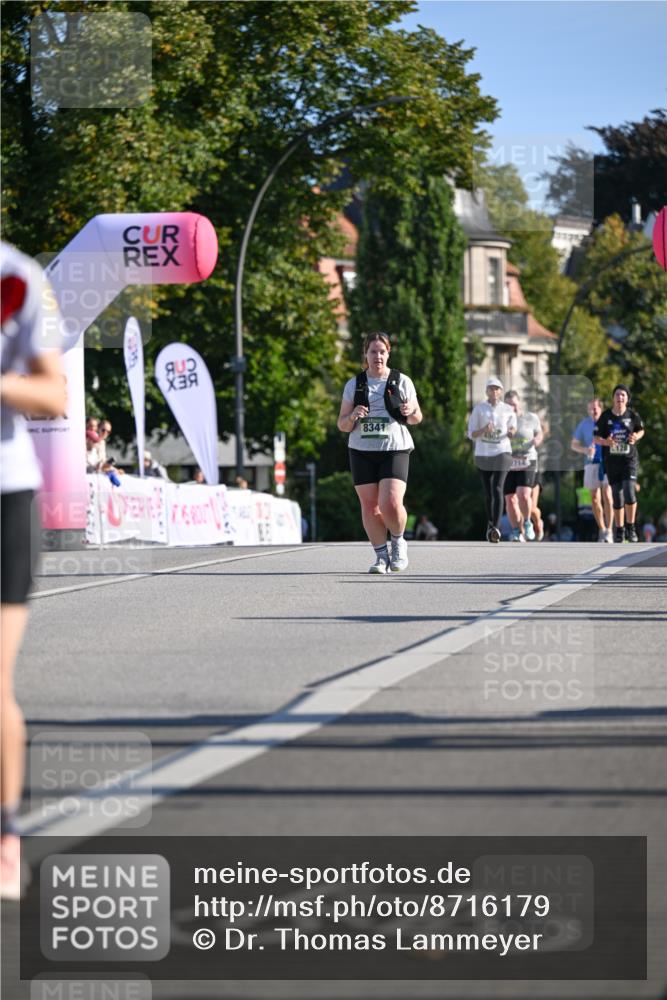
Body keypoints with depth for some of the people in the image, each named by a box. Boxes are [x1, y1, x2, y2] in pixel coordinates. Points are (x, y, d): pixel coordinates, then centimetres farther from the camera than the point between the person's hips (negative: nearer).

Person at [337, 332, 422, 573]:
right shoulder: (354, 385, 8)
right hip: (362, 451, 2)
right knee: (369, 506, 0)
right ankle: (381, 555, 12)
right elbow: (342, 425, 9)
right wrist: (352, 417, -13)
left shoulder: (401, 382, 5)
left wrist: (411, 412, -10)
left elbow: (416, 418, 14)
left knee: (391, 504, -16)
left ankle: (398, 542, 12)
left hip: (395, 450, -2)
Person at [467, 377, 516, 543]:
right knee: (488, 491, 10)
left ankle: (496, 528, -26)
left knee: (497, 489, -17)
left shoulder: (508, 410, 5)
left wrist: (511, 433, -13)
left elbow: (513, 432, 11)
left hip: (502, 453, -2)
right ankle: (490, 524, 27)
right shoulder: (479, 409, 4)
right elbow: (471, 434, 2)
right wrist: (484, 429, -17)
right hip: (483, 454, 2)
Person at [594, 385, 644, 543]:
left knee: (629, 492, -18)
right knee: (617, 496, 5)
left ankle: (630, 527, -2)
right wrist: (605, 442, -19)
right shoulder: (605, 416, -2)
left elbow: (641, 430, 15)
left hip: (629, 458, -1)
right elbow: (595, 438, 2)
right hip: (612, 460, 1)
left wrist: (636, 437, -7)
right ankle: (619, 530, 18)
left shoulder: (633, 415, -2)